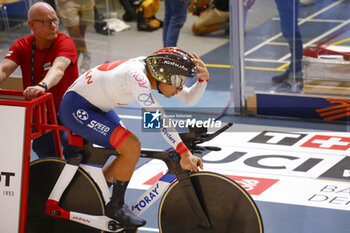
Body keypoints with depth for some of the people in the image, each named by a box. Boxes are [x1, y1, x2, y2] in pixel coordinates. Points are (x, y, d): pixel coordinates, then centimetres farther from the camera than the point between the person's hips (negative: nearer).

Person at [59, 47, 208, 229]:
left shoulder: (155, 70, -5)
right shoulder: (137, 77, -32)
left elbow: (188, 99, -3)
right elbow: (158, 118, -34)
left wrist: (203, 78, -22)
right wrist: (184, 152, -34)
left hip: (98, 107, 10)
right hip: (75, 108, -10)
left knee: (129, 154, 8)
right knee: (132, 148, -20)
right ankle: (115, 207, -3)